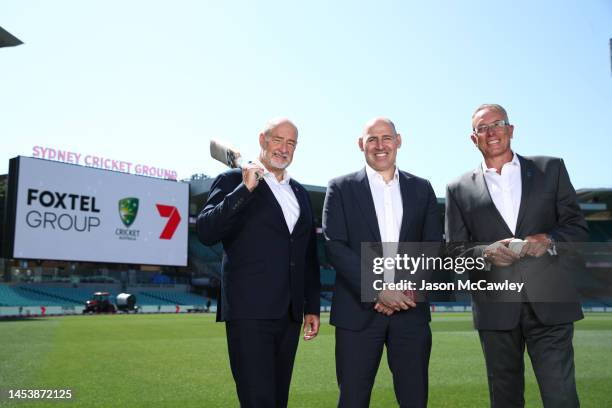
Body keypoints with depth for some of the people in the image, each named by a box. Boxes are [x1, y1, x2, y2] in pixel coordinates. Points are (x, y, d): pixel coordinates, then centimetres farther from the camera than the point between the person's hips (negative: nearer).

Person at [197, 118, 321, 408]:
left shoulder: (300, 193, 18)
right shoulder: (234, 180, 0)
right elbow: (206, 232, -14)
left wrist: (312, 307, 16)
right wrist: (245, 188, -19)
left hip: (289, 314, 6)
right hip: (249, 311, -6)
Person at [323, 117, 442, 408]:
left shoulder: (421, 189, 12)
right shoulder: (341, 188, 4)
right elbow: (335, 247, -5)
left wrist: (409, 288, -7)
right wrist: (378, 290, -13)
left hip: (411, 310, 2)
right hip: (359, 309, -2)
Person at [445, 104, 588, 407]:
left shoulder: (550, 169, 10)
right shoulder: (459, 189, 9)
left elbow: (577, 225, 8)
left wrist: (549, 240, -13)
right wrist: (486, 253, -13)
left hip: (550, 302, -1)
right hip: (495, 308, 1)